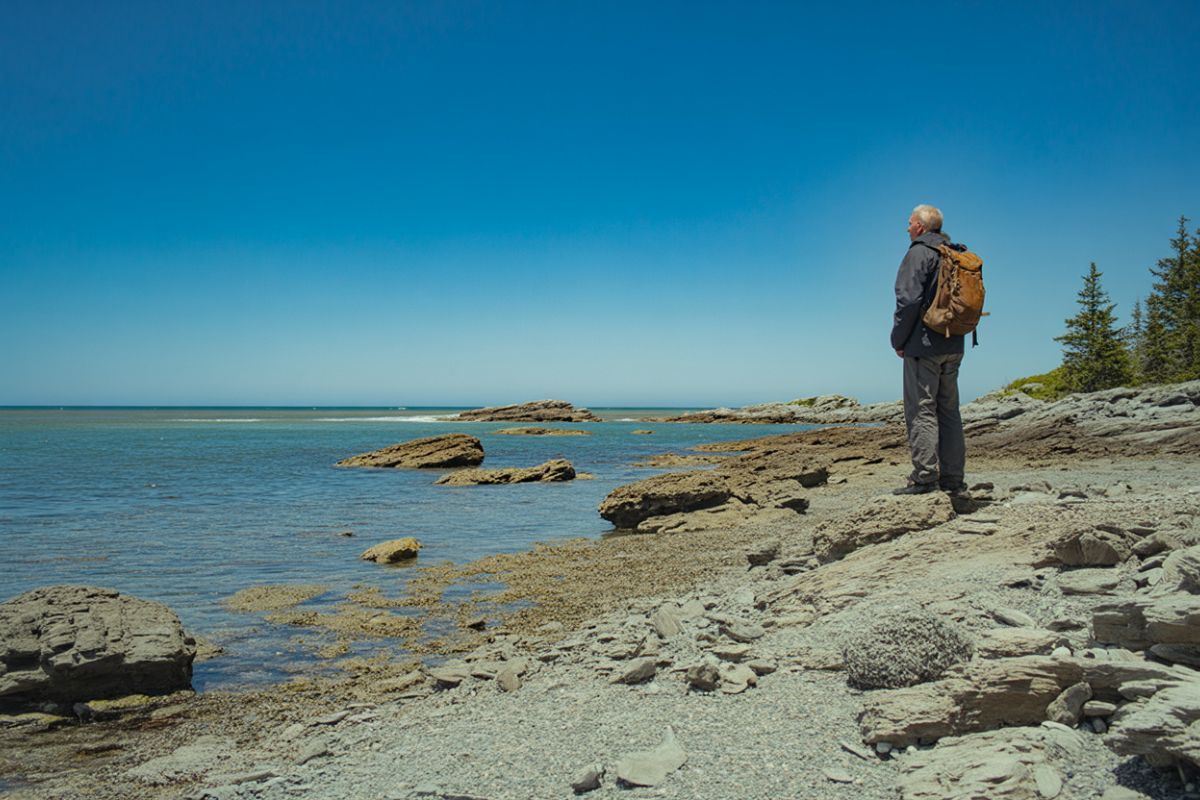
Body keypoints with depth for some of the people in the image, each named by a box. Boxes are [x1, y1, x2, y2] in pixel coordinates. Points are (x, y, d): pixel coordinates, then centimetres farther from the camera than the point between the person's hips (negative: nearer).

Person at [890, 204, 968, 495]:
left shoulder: (919, 253, -8)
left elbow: (909, 300, -16)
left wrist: (898, 340, -8)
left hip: (924, 344, -8)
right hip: (953, 346, 8)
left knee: (921, 410, -7)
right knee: (948, 410, 10)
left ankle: (925, 477, -11)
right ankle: (953, 478, 11)